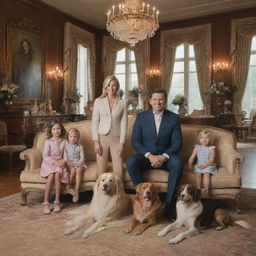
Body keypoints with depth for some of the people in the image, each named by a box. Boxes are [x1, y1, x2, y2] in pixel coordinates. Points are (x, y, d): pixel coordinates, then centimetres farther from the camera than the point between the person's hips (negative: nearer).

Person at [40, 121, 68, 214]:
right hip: (49, 163, -1)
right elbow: (45, 156, -7)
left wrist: (63, 161, -11)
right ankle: (45, 203, -25)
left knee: (58, 174, -31)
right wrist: (55, 162, -18)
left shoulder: (64, 141, 6)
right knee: (51, 175, -31)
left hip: (59, 163, 1)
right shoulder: (48, 141, -1)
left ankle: (57, 201, -22)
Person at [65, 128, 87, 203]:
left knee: (79, 170, -30)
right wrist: (68, 163, -18)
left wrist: (76, 163, -16)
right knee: (73, 170, -31)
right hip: (69, 164, 0)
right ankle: (69, 187, -21)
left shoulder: (80, 147, 3)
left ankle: (76, 190, -31)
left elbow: (82, 158, 1)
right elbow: (65, 157, -1)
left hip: (78, 163, 0)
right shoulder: (66, 146, 2)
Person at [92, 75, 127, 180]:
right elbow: (95, 122, 1)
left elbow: (124, 123, 2)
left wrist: (122, 143, -5)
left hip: (116, 139, 0)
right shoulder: (98, 101, 4)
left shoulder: (122, 103, 4)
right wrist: (96, 141, -6)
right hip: (102, 138, 0)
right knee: (101, 169, 0)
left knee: (118, 171, -5)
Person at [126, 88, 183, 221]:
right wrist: (149, 155, -19)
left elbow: (177, 143, -3)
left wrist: (163, 156, -20)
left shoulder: (174, 118, 1)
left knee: (177, 163, -32)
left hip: (165, 156, 0)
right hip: (146, 155, 1)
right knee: (131, 162, -30)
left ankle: (169, 204, -20)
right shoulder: (141, 117, 2)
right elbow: (135, 141, -3)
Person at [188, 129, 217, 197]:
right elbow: (192, 158, 9)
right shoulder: (197, 147, 11)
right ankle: (198, 189, -28)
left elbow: (211, 160, -6)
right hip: (199, 165, 2)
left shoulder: (211, 148, 3)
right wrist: (189, 165, -7)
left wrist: (205, 165, -20)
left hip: (209, 166, -2)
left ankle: (206, 190, -33)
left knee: (206, 173, -31)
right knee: (198, 173, -27)